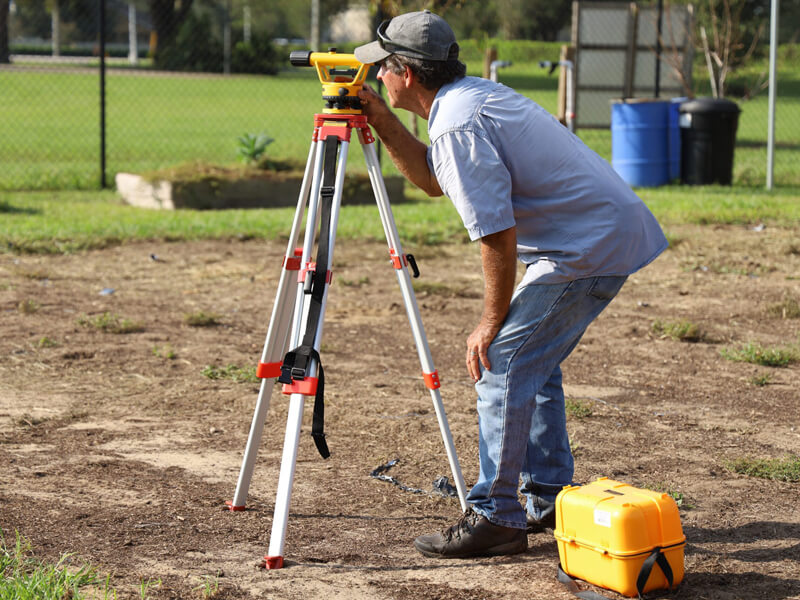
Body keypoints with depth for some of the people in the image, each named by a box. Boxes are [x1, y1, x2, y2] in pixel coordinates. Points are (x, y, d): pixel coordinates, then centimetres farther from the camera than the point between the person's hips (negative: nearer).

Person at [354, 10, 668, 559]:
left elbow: (498, 235, -20)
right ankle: (551, 499, 23)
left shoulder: (457, 126, -18)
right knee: (533, 361, 18)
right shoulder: (472, 94, 13)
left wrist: (491, 323, -11)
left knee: (502, 363, -9)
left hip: (588, 246, -11)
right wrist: (381, 121, 17)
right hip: (615, 230, 11)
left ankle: (496, 516, -7)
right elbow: (433, 179, 27)